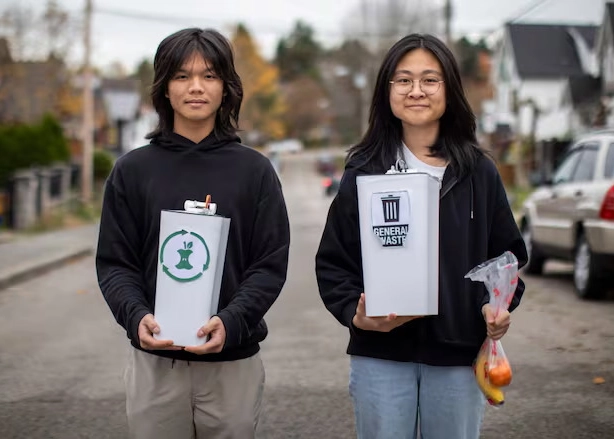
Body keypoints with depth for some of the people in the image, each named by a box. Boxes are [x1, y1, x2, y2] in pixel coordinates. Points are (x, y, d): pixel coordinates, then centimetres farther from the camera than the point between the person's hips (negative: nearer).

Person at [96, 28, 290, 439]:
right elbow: (115, 263, 3)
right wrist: (136, 316, -17)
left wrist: (231, 322, -19)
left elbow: (271, 264, -2)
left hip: (233, 362, 0)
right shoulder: (133, 169, 4)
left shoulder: (255, 169, 3)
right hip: (154, 363, 1)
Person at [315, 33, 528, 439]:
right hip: (380, 357, -1)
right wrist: (355, 313, -15)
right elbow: (333, 261, 2)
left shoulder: (479, 172, 5)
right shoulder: (364, 171, 1)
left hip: (458, 357, 1)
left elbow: (509, 253, 10)